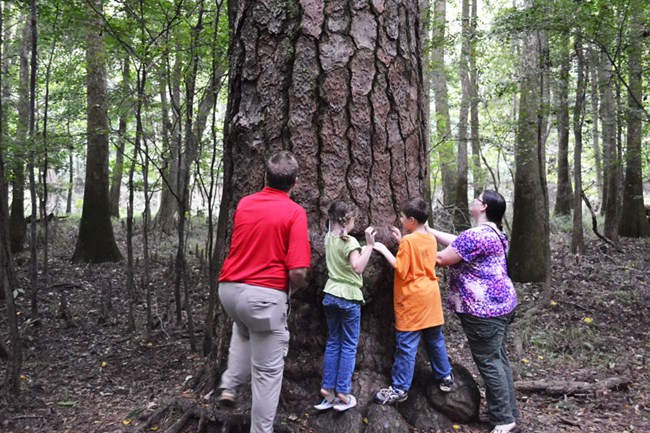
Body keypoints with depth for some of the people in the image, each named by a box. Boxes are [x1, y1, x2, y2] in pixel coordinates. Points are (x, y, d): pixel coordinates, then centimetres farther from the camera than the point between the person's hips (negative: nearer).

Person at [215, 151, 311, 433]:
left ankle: (229, 386, 28)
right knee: (267, 371, 8)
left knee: (243, 327, 38)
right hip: (265, 295, -5)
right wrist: (290, 289, 2)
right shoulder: (295, 212, -12)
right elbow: (298, 272, -17)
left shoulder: (243, 204, 4)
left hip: (229, 289, 6)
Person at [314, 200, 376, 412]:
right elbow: (357, 267, -28)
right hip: (348, 297, -6)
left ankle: (328, 390, 15)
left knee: (333, 343, 13)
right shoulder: (349, 241, -16)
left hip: (330, 295, 7)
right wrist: (369, 245, -25)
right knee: (348, 346, 3)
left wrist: (365, 247, 15)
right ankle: (343, 395, 7)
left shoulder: (329, 239, 7)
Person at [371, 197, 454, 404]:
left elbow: (400, 269, -16)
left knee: (406, 345, -4)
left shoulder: (408, 241, -15)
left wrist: (383, 249, -9)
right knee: (435, 340, 19)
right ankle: (445, 377, 29)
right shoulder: (431, 239, 7)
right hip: (430, 296, 8)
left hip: (412, 300, -8)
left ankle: (400, 389, 1)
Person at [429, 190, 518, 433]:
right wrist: (429, 230, 18)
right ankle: (509, 413, 24)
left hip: (484, 309, -10)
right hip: (501, 303, 10)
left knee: (488, 363, -1)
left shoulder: (475, 235, -20)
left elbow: (442, 259, -15)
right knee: (498, 359, 16)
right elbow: (457, 242, 17)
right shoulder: (493, 233, 13)